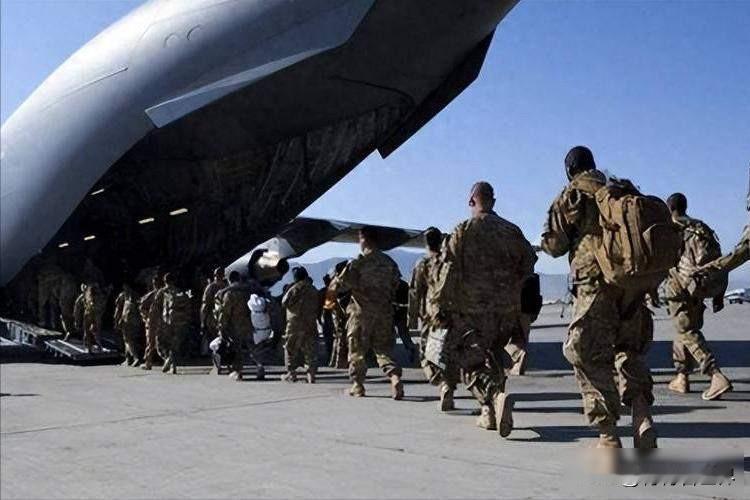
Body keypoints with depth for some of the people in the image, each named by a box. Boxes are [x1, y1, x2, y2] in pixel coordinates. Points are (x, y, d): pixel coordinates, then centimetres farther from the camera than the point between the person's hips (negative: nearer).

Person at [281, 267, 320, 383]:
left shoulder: (295, 288, -11)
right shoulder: (313, 290, 6)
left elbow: (284, 303, -3)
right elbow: (317, 306, 12)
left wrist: (287, 292, 10)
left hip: (295, 323, -4)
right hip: (311, 324, 4)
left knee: (290, 349, 9)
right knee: (310, 350, 7)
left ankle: (291, 374, 10)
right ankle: (311, 374, 4)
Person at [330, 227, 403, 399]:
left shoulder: (358, 263, -12)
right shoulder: (389, 262, 5)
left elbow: (340, 284, -9)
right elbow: (396, 284, 12)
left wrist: (333, 282, 12)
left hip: (361, 312, -4)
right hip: (384, 312, 4)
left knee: (357, 350, 8)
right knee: (383, 348, 10)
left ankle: (357, 386, 13)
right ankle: (395, 376, -11)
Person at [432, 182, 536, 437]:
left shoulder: (462, 231, -4)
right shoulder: (511, 231, 8)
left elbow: (447, 271, -9)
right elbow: (528, 264, 13)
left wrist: (442, 306, -2)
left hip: (472, 309, -4)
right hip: (507, 310, 4)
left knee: (472, 361, 1)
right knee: (494, 357, 19)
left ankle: (496, 395, -25)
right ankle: (490, 414, 21)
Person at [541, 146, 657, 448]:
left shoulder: (571, 196, 3)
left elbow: (554, 245, 1)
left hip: (596, 284, -5)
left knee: (589, 357, 2)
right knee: (629, 352, 19)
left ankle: (609, 436, -2)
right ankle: (644, 421, 3)